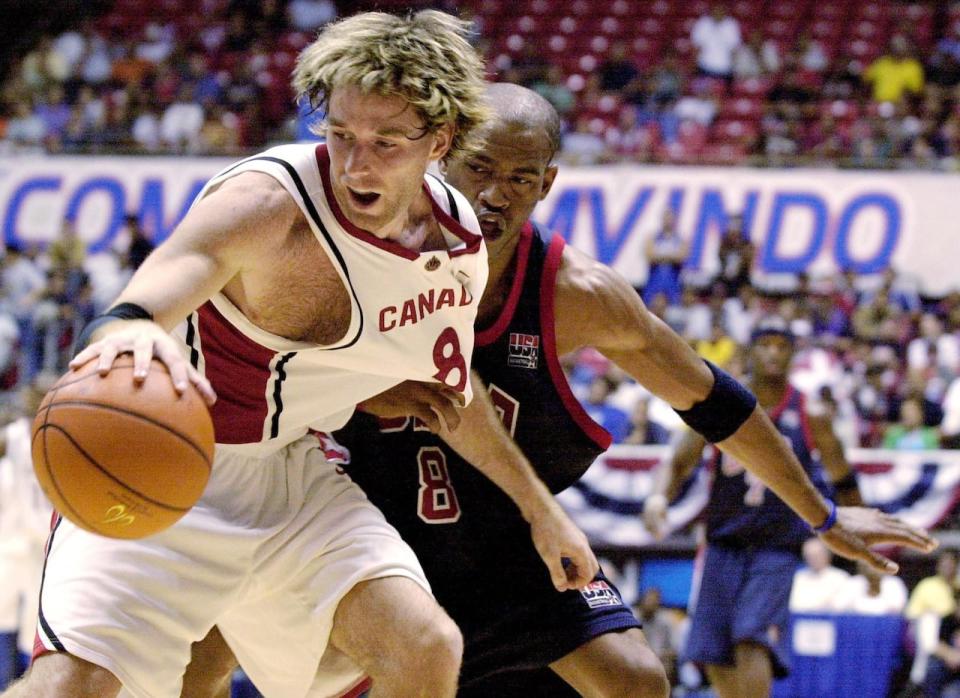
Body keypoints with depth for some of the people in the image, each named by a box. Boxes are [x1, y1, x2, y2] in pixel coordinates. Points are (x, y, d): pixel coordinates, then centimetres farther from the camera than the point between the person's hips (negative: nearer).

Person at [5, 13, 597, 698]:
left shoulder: (461, 239, -2)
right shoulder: (268, 202, -26)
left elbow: (449, 389, 19)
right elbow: (177, 267, -50)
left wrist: (540, 508, 28)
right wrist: (129, 325, -75)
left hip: (291, 473, 6)